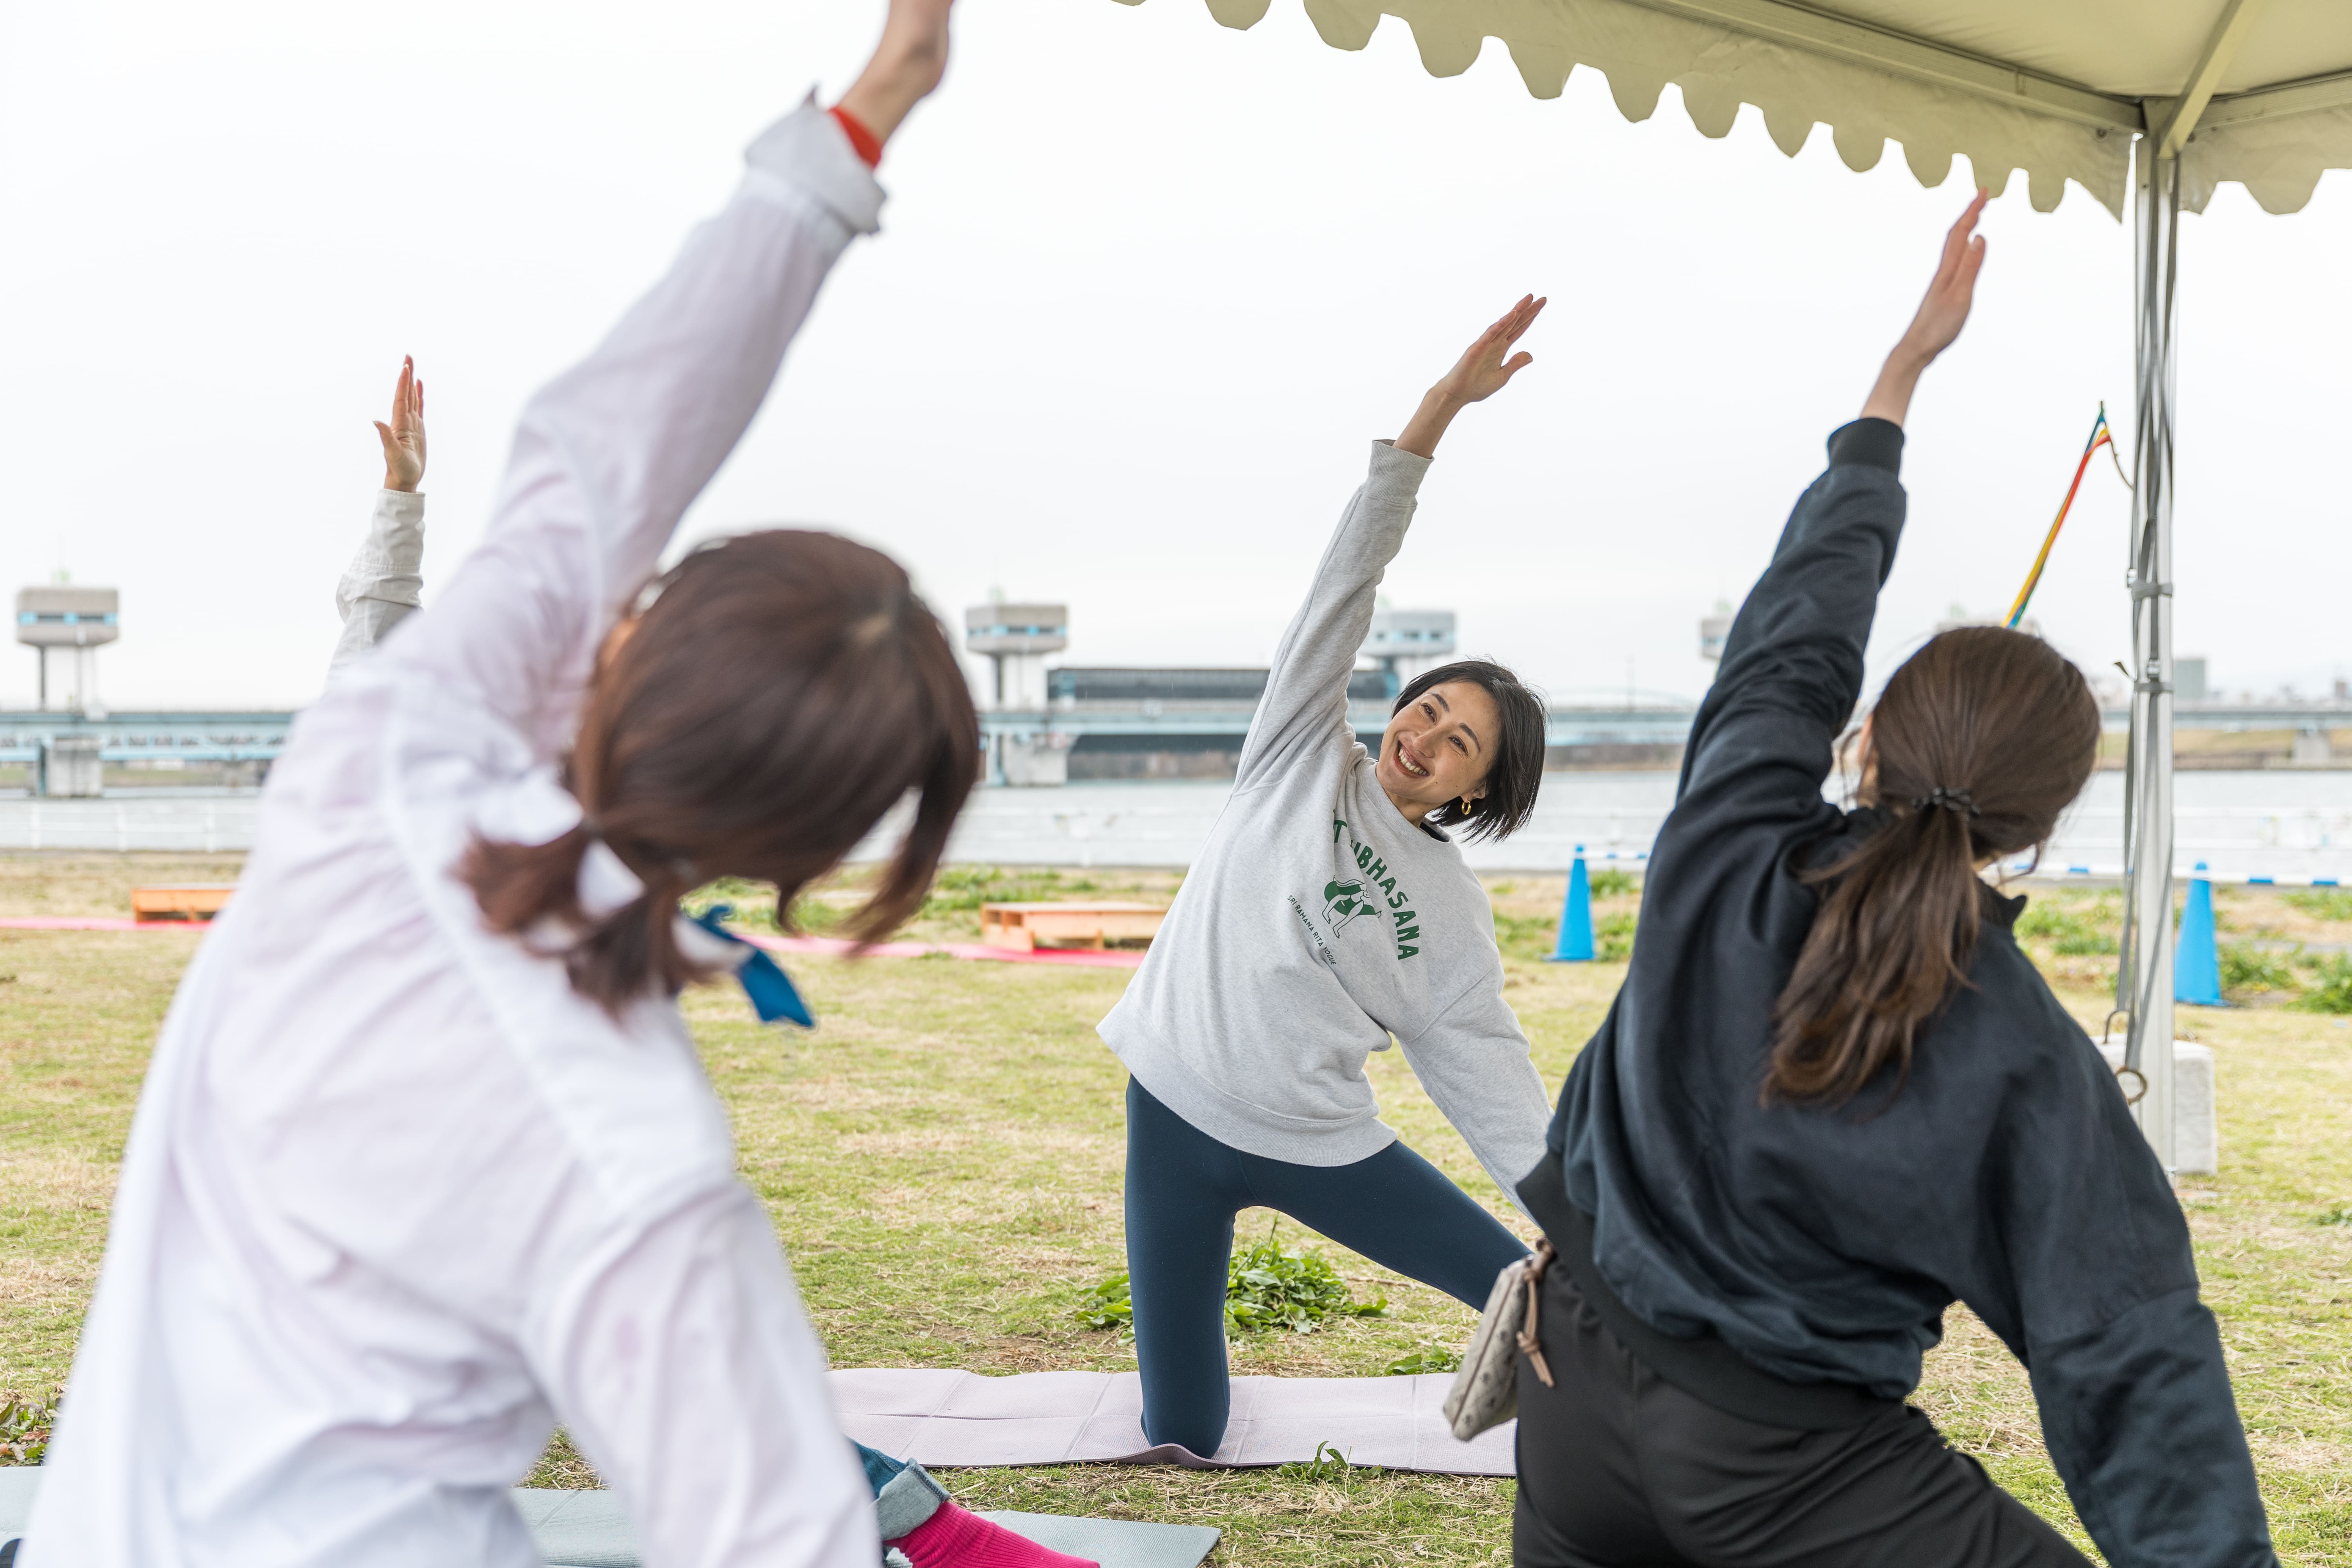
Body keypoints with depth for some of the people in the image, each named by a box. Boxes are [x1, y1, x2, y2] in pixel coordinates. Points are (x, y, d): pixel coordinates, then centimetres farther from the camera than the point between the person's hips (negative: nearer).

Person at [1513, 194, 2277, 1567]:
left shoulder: (1729, 846, -12)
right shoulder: (2033, 1069, -19)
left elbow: (1802, 621, 3)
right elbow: (2136, 1377, -19)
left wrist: (1910, 360, 15)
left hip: (1579, 1379, 5)